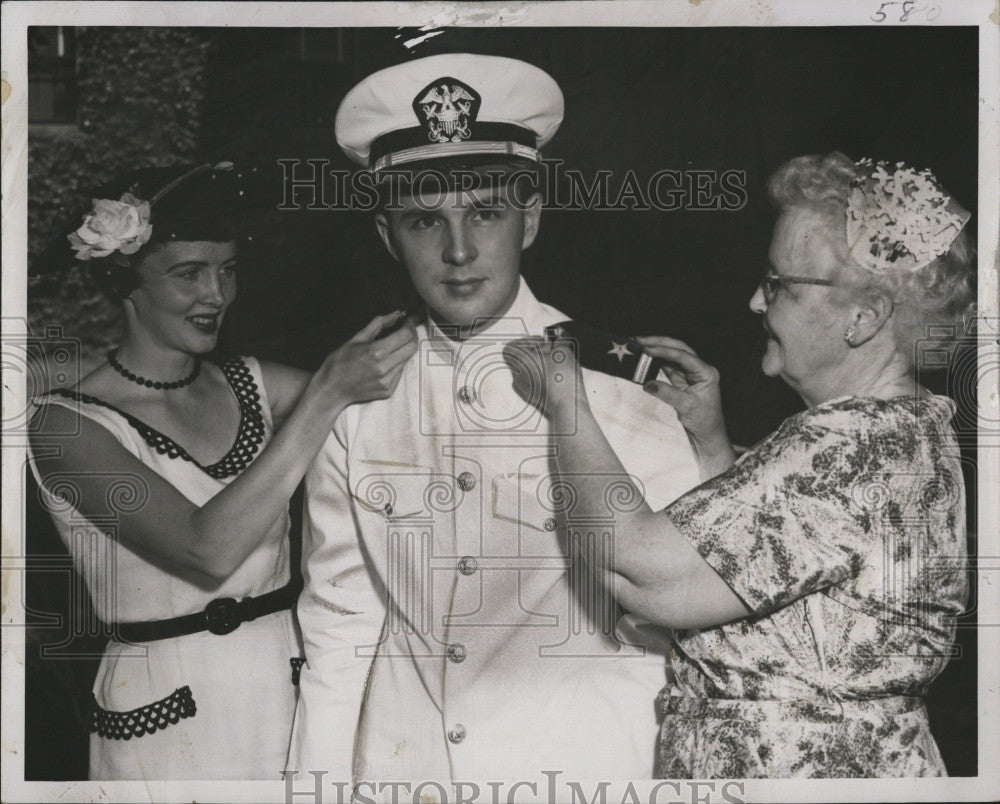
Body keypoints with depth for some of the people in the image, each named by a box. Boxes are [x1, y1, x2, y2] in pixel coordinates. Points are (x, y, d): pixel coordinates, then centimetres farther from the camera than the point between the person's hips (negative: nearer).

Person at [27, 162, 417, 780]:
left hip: (293, 688, 5)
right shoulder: (67, 422, -12)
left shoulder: (253, 387, 4)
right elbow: (208, 551, -26)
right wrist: (328, 391, -26)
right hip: (168, 718, -4)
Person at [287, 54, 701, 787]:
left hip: (581, 757, -2)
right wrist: (318, 778, 3)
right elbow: (339, 626, 4)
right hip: (401, 761, 3)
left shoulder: (618, 381, -12)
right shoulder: (358, 398, -3)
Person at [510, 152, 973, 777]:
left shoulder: (856, 449, -25)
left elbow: (642, 573, -29)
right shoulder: (916, 429, 8)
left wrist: (564, 404, -16)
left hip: (809, 771, -10)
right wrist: (713, 443, 5)